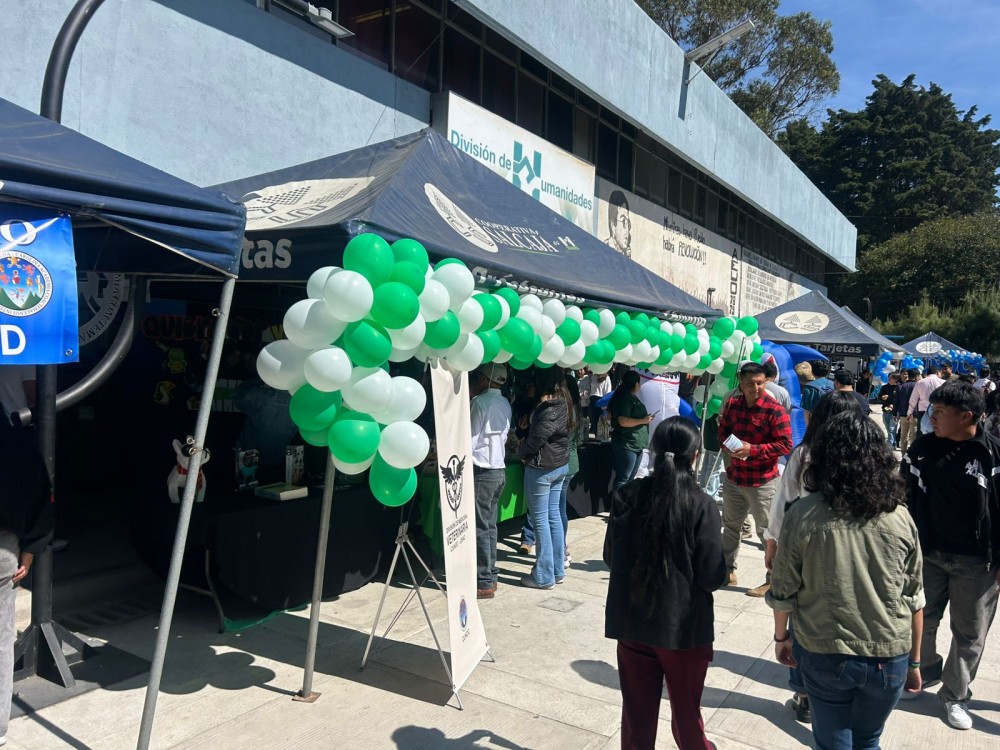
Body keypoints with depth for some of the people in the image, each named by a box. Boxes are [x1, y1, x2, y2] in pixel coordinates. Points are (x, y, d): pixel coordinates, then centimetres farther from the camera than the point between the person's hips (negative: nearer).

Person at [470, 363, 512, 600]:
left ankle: (485, 583, 3)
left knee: (481, 528, -2)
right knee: (490, 525, 13)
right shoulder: (505, 404, 9)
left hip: (482, 471, -8)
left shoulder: (479, 402, -13)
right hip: (499, 469, 8)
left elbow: (471, 439, -13)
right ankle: (490, 576, 19)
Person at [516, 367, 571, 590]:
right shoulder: (563, 404, 8)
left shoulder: (549, 408, -20)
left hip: (541, 467, -9)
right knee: (553, 515, 14)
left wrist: (521, 451, -4)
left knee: (541, 519, -1)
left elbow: (537, 437, -20)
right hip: (560, 465, 9)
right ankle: (557, 569, 22)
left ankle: (544, 576, 6)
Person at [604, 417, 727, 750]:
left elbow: (611, 557, 1)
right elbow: (712, 577, -14)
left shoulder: (626, 496, -10)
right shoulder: (702, 505, -17)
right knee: (686, 713, 21)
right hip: (685, 626, -2)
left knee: (637, 713, 17)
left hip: (632, 623, 2)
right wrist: (723, 568, 6)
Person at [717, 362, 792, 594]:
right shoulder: (732, 404, 2)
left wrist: (753, 449, -24)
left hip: (762, 481, -6)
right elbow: (723, 430, 13)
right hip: (734, 477, 7)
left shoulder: (775, 410, -16)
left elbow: (785, 444, -17)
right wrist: (726, 446, -8)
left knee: (767, 531, 3)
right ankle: (728, 570, 36)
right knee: (730, 525, 19)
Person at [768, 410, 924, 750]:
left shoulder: (802, 514, -14)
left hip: (824, 655, -2)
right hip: (890, 658, 2)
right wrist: (914, 661, 13)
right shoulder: (899, 517, -7)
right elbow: (914, 598, 0)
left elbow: (783, 591, -7)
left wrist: (781, 636, 10)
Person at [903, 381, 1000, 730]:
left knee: (969, 634, 11)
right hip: (928, 554, 3)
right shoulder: (924, 447, -5)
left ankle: (956, 695, 29)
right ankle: (926, 669, 39)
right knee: (920, 621, 14)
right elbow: (907, 495, 4)